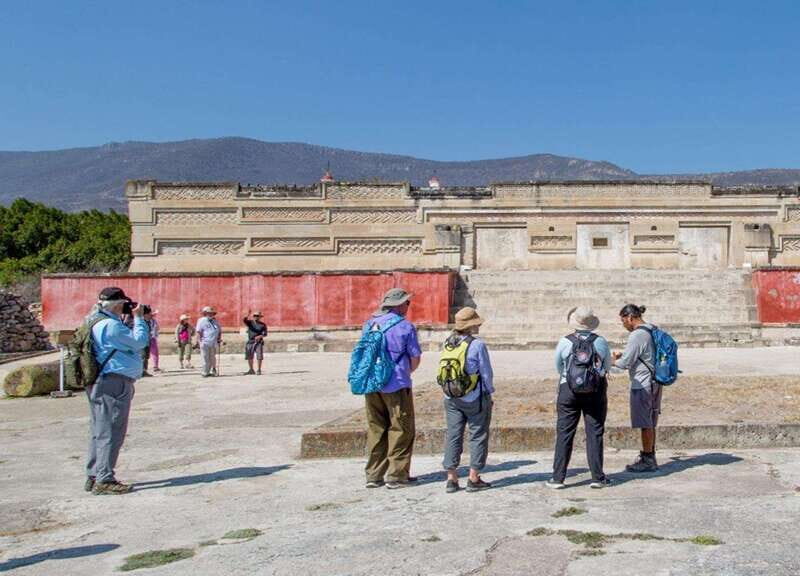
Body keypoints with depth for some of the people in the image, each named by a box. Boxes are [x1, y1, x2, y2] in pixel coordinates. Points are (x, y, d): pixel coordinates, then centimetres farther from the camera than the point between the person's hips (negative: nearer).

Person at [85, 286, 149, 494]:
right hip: (115, 383, -11)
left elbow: (125, 340, 21)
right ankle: (104, 480, -3)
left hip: (100, 384, 11)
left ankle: (93, 477, 21)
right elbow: (139, 341, -15)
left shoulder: (96, 323, 16)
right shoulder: (110, 325, -17)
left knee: (100, 432, 15)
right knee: (111, 432, -6)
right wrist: (138, 318, -3)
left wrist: (134, 319, 12)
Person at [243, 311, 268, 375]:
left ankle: (259, 370, -1)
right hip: (250, 341, 2)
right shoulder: (250, 322, 6)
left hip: (259, 342, -2)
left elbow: (265, 334, -1)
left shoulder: (263, 325, 4)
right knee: (249, 356, 8)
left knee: (259, 356, -9)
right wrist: (248, 315, -30)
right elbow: (244, 320, -13)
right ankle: (251, 370, 21)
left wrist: (260, 336, -20)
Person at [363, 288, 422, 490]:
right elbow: (415, 359, -4)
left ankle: (374, 475, 15)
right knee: (401, 430, 5)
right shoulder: (405, 326, -8)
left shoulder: (369, 324, 8)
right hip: (397, 385, -5)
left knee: (375, 429, 12)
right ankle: (396, 476, 5)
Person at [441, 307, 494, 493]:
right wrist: (489, 393, 4)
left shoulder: (448, 343, 2)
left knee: (453, 436, 10)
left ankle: (451, 479, 11)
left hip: (451, 399, 5)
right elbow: (486, 373, -9)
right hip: (474, 399, -5)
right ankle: (474, 478, 9)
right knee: (478, 436, 7)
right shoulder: (477, 345, -14)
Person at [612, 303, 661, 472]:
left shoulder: (637, 335, -18)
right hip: (654, 383, 9)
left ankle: (647, 460, 7)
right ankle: (649, 456, 25)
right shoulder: (651, 331, 10)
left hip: (642, 384, -9)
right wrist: (622, 354, 15)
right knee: (650, 423, 16)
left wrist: (612, 361, 2)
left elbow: (625, 363, -17)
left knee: (645, 424, -1)